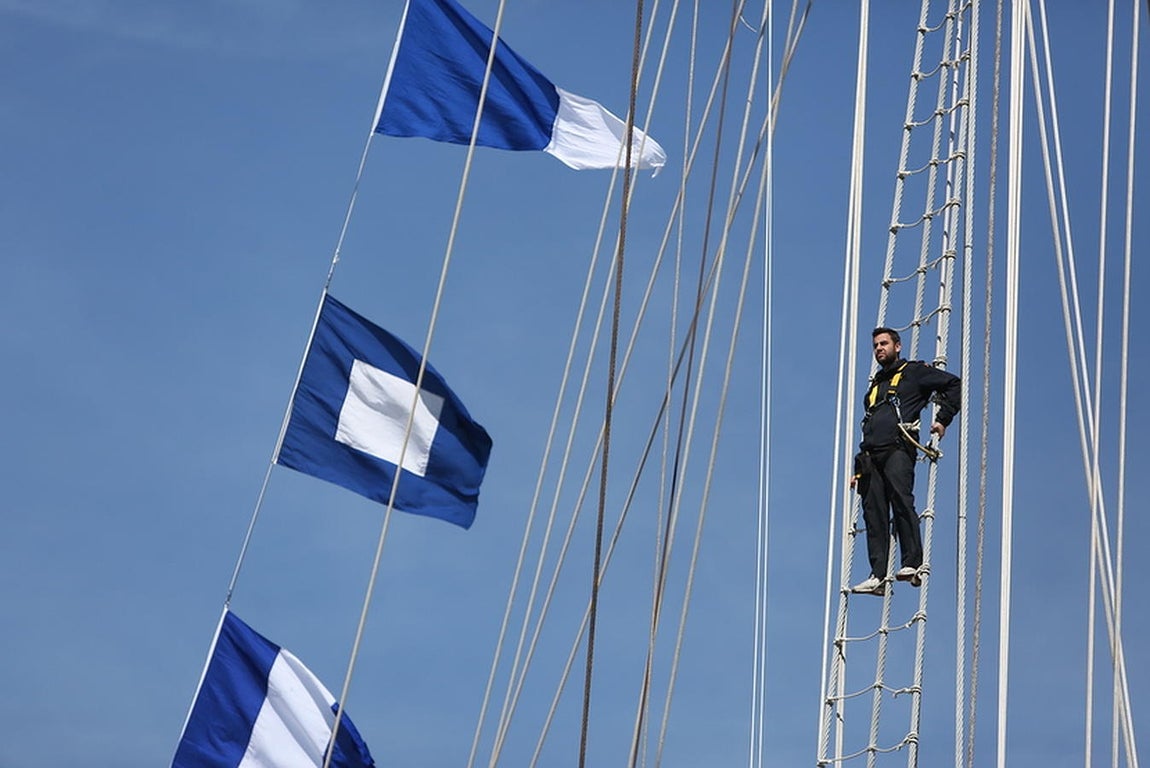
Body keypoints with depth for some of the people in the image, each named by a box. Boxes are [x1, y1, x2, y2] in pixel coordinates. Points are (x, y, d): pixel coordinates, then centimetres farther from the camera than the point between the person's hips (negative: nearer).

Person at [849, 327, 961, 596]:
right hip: (871, 454, 6)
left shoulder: (914, 372, 13)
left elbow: (954, 384, 6)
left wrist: (942, 419, -3)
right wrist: (859, 468, 25)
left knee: (901, 501, -21)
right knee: (873, 512, -5)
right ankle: (878, 575, -11)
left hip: (898, 449, -6)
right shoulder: (874, 385, 32)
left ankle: (913, 564, -25)